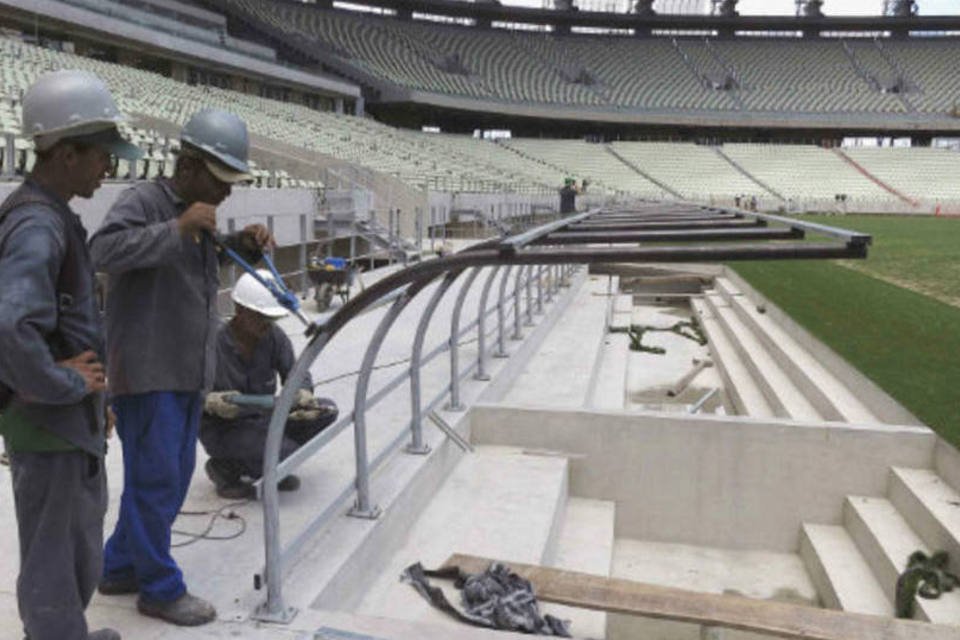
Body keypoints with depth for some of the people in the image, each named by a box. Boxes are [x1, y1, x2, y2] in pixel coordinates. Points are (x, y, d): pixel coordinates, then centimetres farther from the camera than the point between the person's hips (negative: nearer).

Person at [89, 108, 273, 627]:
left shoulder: (198, 217, 12)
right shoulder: (143, 201, -12)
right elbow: (104, 250, -28)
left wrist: (244, 245, 9)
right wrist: (179, 228, -30)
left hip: (188, 372, 9)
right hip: (146, 371, -9)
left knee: (173, 478, 16)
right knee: (155, 481, 0)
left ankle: (120, 568, 33)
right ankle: (161, 588, 16)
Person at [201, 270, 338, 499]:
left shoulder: (275, 337, -7)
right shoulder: (215, 343, -21)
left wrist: (304, 394, -31)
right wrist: (211, 401, -40)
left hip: (263, 418, 6)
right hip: (223, 428, -6)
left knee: (326, 411, -9)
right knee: (288, 455, -29)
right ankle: (223, 468, 1)